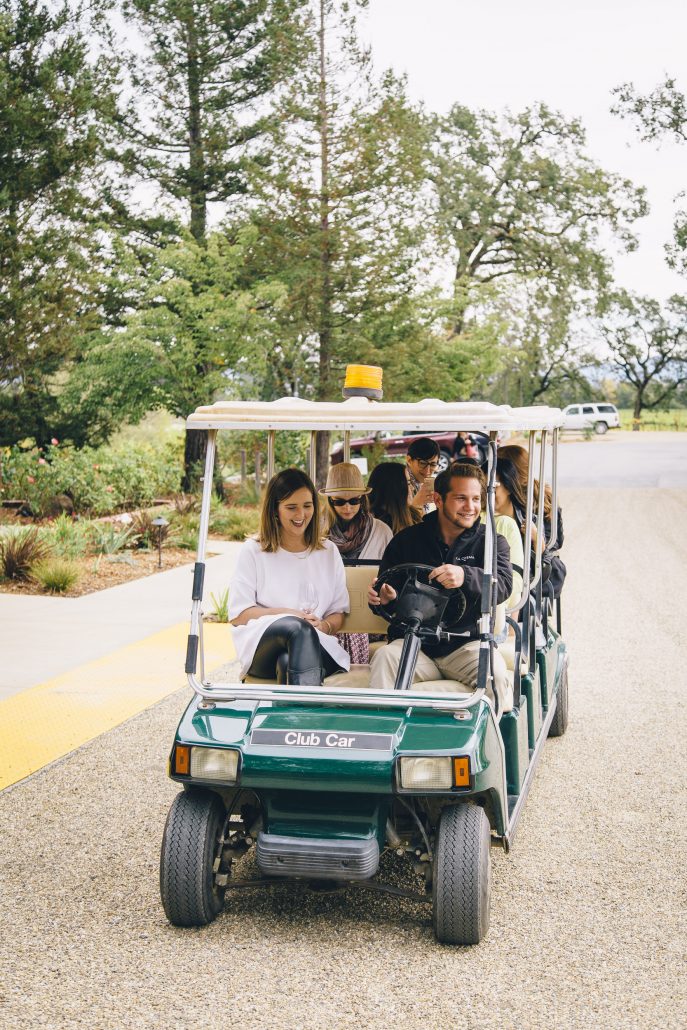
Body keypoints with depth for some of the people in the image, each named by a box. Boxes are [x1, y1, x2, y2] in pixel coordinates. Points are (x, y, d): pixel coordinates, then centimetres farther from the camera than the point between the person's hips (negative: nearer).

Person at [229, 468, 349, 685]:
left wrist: (323, 626, -7)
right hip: (261, 647, -1)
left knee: (289, 662, -38)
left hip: (314, 643, 2)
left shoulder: (328, 552, 22)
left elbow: (338, 613, 19)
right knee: (298, 627, -38)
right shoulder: (253, 551, 12)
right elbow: (238, 615, 5)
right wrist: (287, 614, -10)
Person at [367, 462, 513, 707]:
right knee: (383, 658, -29)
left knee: (494, 669, -31)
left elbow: (503, 585, -11)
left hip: (466, 643, -1)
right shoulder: (406, 541, 12)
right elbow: (385, 594, 16)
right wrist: (380, 598, -12)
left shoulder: (490, 541, 8)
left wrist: (466, 576, -33)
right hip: (413, 644, 1)